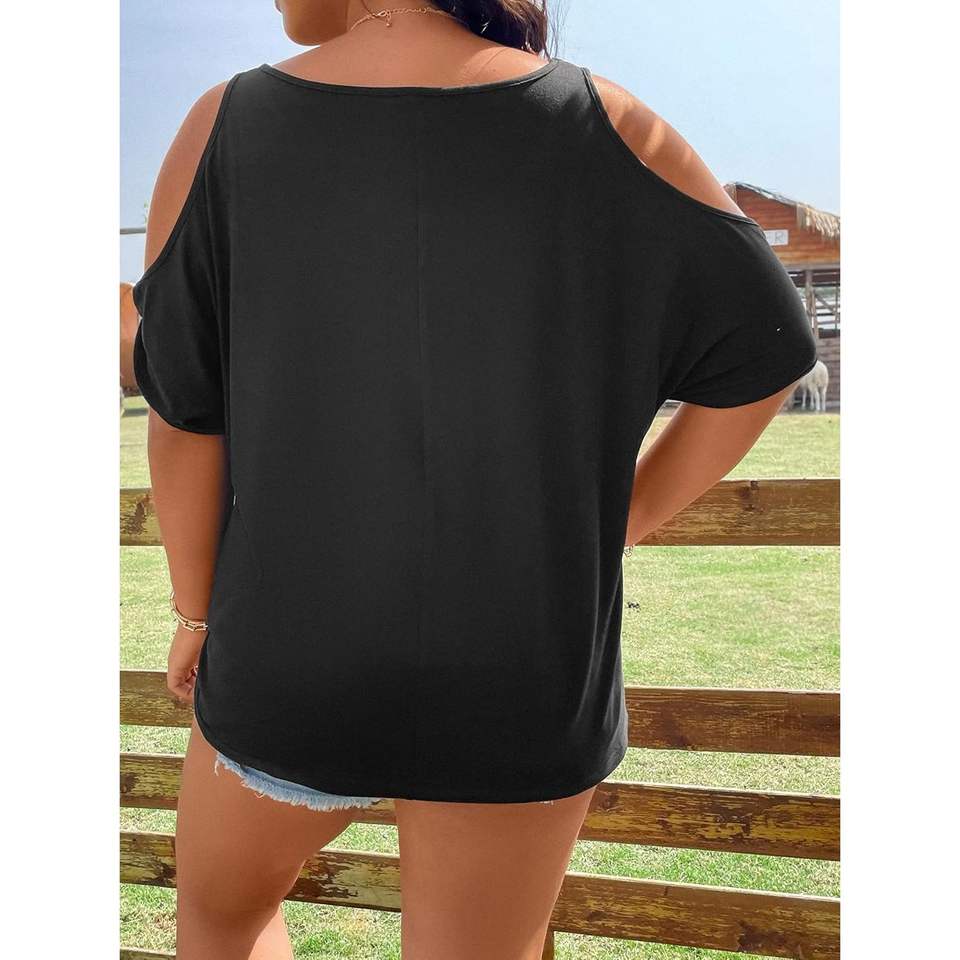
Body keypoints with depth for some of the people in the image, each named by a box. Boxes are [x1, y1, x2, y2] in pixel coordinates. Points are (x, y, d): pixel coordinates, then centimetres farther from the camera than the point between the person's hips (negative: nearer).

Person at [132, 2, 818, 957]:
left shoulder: (226, 132, -13)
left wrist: (198, 611, 9)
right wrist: (621, 523, 6)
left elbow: (183, 421, -8)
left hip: (302, 657, 0)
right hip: (521, 682, 1)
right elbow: (764, 351, -4)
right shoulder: (608, 127, -11)